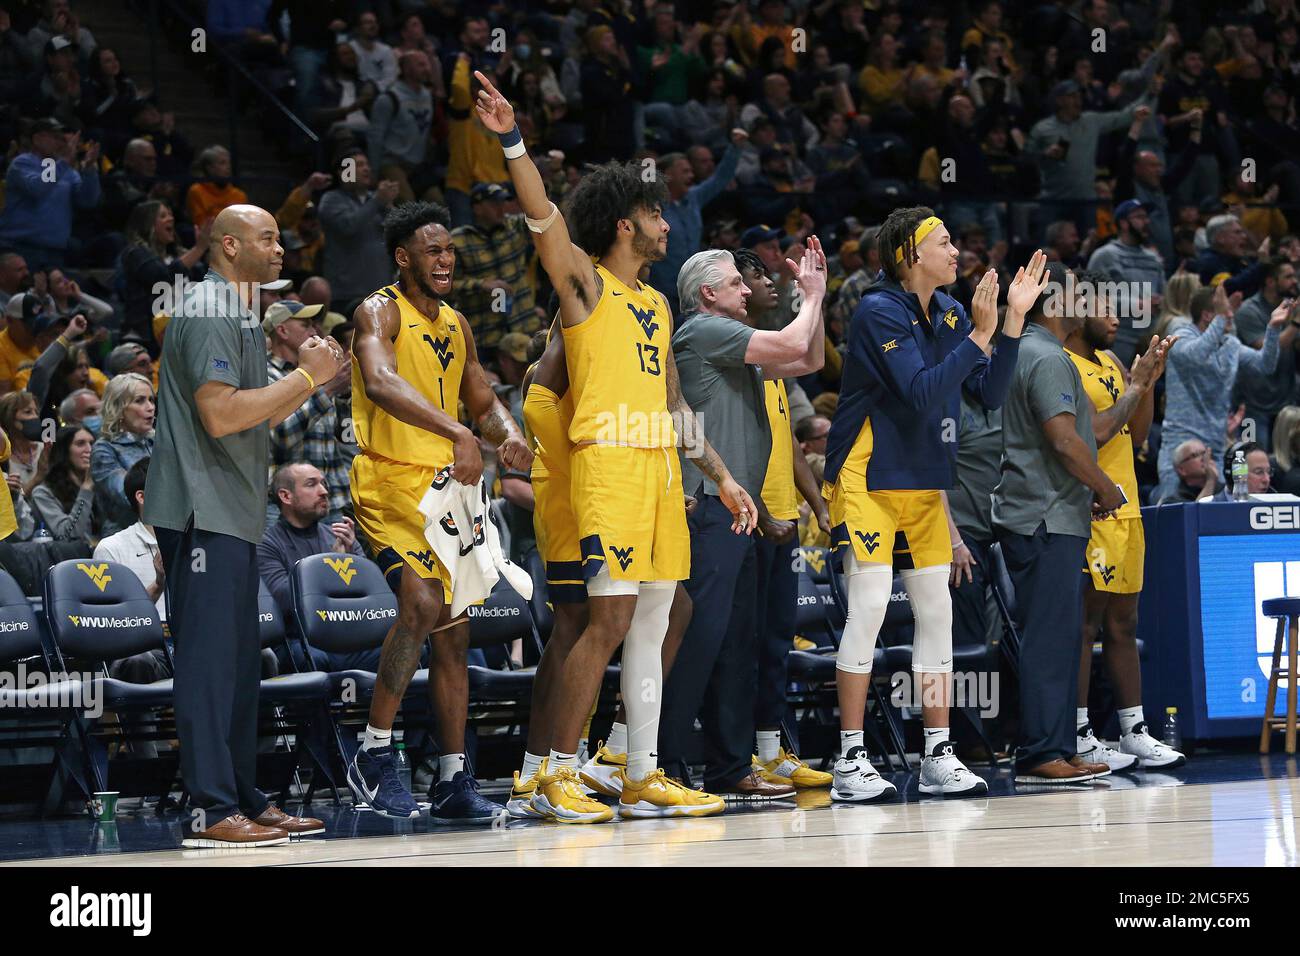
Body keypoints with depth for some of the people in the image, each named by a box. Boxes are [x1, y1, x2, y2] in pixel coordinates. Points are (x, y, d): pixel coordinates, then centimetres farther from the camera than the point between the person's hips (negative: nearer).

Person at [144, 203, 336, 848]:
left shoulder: (237, 312, 21)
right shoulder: (209, 311, -11)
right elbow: (221, 413, -22)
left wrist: (308, 378, 11)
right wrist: (305, 377, -16)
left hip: (231, 512, 11)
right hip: (204, 510, -11)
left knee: (239, 661, 12)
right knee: (210, 656, -12)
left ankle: (244, 800, 17)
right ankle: (211, 810, -14)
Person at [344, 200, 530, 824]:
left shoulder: (456, 326, 14)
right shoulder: (380, 312, -10)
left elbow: (483, 403, 22)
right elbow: (380, 382, -30)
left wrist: (508, 434, -3)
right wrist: (457, 433, -42)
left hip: (444, 486, 8)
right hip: (388, 481, -8)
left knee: (453, 633, 7)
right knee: (423, 601, -27)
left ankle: (453, 782, 14)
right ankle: (374, 756, -18)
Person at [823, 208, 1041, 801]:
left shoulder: (951, 314, 7)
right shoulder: (880, 313, -16)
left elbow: (990, 394, 4)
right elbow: (922, 393, -25)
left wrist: (1014, 319, -4)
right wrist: (978, 337, -25)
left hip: (924, 484, 8)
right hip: (866, 480, -8)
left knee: (936, 612, 6)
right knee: (868, 608, -12)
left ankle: (939, 757, 11)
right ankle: (850, 762, -7)